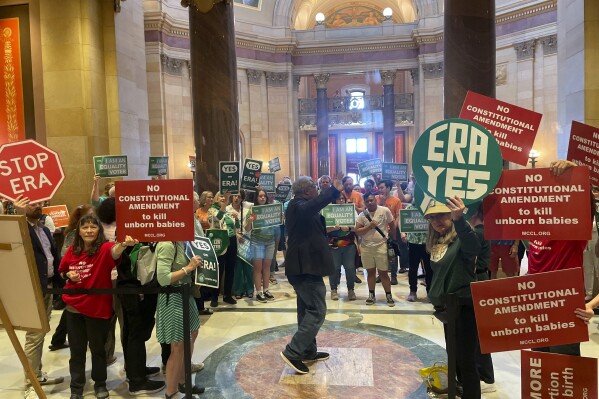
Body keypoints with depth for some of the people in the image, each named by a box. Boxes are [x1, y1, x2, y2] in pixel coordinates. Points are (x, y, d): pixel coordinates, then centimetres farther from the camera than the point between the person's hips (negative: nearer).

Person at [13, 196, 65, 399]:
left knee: (40, 334, 17)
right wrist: (19, 215, -39)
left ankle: (38, 375, 30)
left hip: (48, 287, 8)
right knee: (34, 337, -4)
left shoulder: (45, 229, 15)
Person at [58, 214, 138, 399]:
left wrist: (124, 244, -65)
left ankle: (100, 383, 34)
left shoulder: (105, 248, -17)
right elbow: (62, 272, 14)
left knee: (97, 348, 13)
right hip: (74, 306, 4)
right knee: (77, 349, 16)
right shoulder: (72, 250, -2)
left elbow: (115, 251, -42)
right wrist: (69, 275, -10)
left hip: (98, 307, -3)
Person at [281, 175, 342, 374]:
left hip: (302, 265, 11)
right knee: (317, 311, -7)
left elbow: (313, 226, 29)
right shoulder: (298, 206, -17)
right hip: (306, 266, -11)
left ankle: (309, 352, 27)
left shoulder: (298, 206, 15)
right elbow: (313, 205, -41)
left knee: (307, 309, 17)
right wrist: (334, 191, -49)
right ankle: (292, 352, -5)